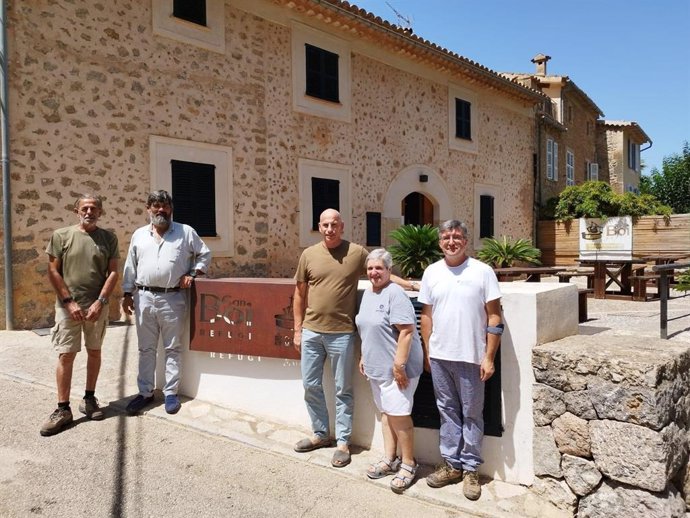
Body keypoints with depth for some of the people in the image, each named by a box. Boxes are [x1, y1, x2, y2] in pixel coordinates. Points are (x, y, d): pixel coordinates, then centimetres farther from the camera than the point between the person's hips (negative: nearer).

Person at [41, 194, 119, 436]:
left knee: (94, 351, 10)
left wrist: (100, 302, -10)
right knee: (66, 355, -1)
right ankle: (63, 409, 7)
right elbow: (53, 272, -1)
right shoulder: (61, 235, 1)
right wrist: (69, 302, -8)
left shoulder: (109, 238, 3)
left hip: (98, 306, 2)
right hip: (68, 305, -1)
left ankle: (89, 398, 25)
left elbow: (113, 272, 0)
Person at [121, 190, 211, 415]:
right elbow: (131, 266, 11)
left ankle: (171, 393, 17)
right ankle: (145, 392, 22)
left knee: (172, 348, 6)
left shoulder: (186, 232, 1)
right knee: (146, 349, 11)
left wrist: (192, 273, -6)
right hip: (144, 298, 3)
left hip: (173, 299, -2)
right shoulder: (139, 235, 9)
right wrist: (127, 294, 8)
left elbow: (204, 254, 8)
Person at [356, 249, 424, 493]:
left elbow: (406, 331, -22)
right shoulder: (368, 293, 12)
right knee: (385, 412, 16)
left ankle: (408, 464, 13)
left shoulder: (395, 294, -16)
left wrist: (399, 364, -24)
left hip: (396, 368, -8)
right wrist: (364, 357, 20)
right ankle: (390, 459, 28)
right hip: (377, 367, 9)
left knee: (398, 414, -3)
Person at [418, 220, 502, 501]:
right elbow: (426, 316, 10)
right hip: (439, 356, 3)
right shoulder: (431, 272, 5)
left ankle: (470, 469, 22)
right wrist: (427, 352, 8)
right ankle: (452, 464, 27)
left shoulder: (482, 271, -5)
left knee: (471, 414, 8)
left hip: (471, 357, -3)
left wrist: (489, 357, -9)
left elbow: (494, 317, -5)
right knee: (448, 411, 13)